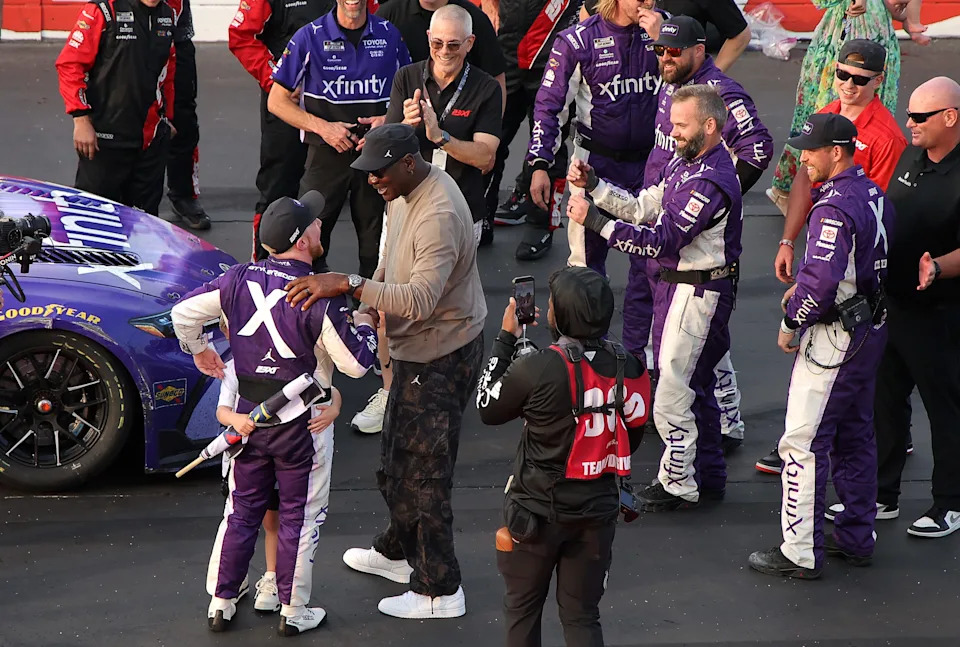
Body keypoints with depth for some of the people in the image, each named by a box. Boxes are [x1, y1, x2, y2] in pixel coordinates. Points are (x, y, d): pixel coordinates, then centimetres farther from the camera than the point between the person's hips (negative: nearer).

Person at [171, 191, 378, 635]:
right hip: (302, 423, -5)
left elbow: (183, 312, 2)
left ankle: (221, 602, 25)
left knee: (241, 510, 19)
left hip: (248, 415, 5)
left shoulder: (240, 279, -6)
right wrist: (365, 326, 1)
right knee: (300, 516, 11)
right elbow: (356, 363, -18)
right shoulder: (320, 298, -22)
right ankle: (294, 612, 20)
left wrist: (198, 350, 21)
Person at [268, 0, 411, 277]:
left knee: (377, 248, 7)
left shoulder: (390, 36, 4)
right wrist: (323, 127, -12)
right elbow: (277, 101, 0)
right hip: (327, 153, -2)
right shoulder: (310, 37, -4)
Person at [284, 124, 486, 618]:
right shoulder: (403, 192, 3)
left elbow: (421, 299, -40)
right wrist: (370, 296, 14)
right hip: (416, 349, 10)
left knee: (423, 468, -4)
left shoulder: (439, 215, -30)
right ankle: (399, 551, 44)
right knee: (397, 453, 24)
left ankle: (439, 591, 5)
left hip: (442, 356, -10)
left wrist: (348, 285, -45)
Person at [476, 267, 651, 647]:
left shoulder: (537, 369, -23)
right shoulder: (628, 369, -7)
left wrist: (506, 339, 0)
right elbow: (631, 438, 5)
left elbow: (487, 409, -6)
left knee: (522, 608, 16)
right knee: (582, 616, 13)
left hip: (537, 511, -4)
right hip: (597, 511, 4)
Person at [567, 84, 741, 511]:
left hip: (697, 293, -11)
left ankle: (677, 484, 8)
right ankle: (708, 476, 31)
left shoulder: (712, 182, -25)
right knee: (695, 384, 20)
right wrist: (593, 184, 1)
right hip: (677, 284, 11)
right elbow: (643, 208, 12)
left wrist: (594, 221, -25)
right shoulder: (685, 161, 8)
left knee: (672, 394, -4)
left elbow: (661, 241, -27)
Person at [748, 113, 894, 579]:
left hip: (834, 338, -10)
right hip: (871, 327, 10)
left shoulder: (835, 208, -23)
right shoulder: (874, 195, 8)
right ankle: (857, 538, 28)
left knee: (803, 443, -4)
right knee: (855, 435, 19)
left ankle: (800, 553, -1)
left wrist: (791, 322, -15)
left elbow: (822, 280, -29)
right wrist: (803, 287, 13)